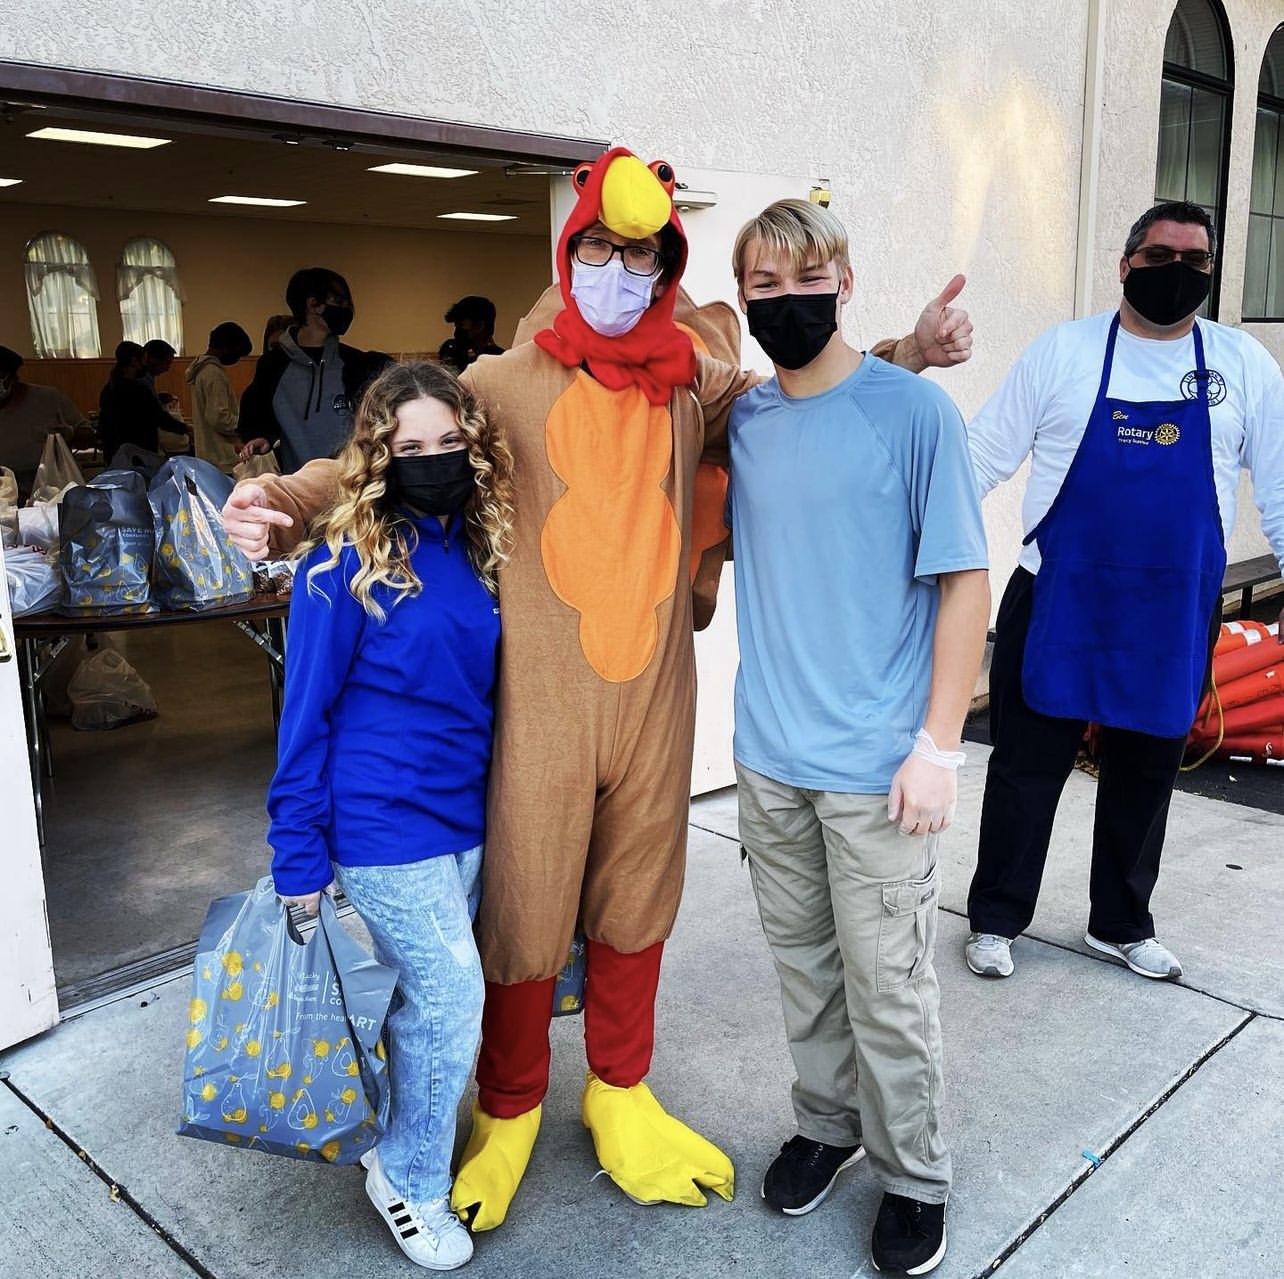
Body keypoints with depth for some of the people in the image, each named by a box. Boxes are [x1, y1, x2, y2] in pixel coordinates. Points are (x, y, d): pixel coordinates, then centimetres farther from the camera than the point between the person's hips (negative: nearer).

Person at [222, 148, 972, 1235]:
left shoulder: (696, 383, 8)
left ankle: (620, 1093, 40)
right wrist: (288, 501, -19)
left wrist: (906, 358, 6)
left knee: (636, 907, 16)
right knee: (524, 912, 7)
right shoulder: (509, 382, -1)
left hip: (655, 697, 3)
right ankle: (509, 1111, 33)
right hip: (538, 702, -3)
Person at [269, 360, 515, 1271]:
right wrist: (298, 859, -10)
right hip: (382, 824, -6)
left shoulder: (478, 550, 3)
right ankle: (412, 1183, 23)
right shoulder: (347, 563, -14)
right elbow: (308, 715, -11)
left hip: (464, 818, 6)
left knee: (425, 998, 16)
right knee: (453, 1000, -1)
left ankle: (407, 1152, 40)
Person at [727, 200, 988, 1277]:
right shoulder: (740, 419, 4)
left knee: (886, 983, 7)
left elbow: (965, 581, -9)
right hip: (769, 753, 5)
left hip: (878, 762, -4)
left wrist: (938, 745, -12)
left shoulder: (914, 410, -10)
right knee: (802, 963, 18)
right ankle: (827, 1125, 40)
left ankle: (914, 1176, 28)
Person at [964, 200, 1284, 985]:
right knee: (1027, 766, 7)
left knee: (1146, 774, 15)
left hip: (1176, 615, 2)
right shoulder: (1063, 351, -2)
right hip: (1059, 604, -2)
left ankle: (1123, 924, 36)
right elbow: (985, 456, -2)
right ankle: (996, 918, 26)